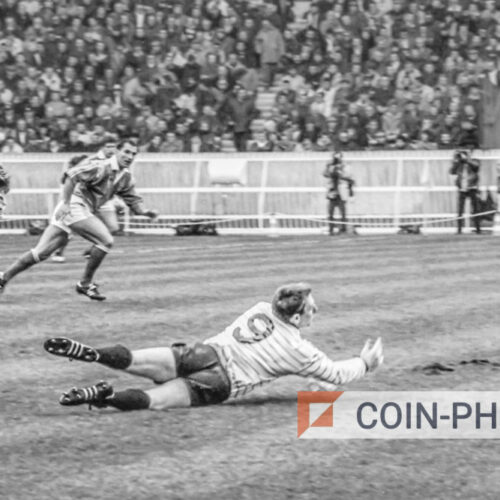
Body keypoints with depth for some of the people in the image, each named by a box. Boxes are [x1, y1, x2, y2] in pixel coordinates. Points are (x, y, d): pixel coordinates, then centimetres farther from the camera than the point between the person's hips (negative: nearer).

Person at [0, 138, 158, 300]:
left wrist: (144, 211, -3)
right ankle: (85, 284, -3)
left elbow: (133, 200, 18)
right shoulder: (102, 167, -14)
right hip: (74, 206, -8)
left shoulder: (125, 176, 13)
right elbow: (72, 176, -20)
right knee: (105, 240, -14)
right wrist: (66, 203, -24)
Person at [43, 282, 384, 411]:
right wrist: (366, 364, 34)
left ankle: (89, 353, -32)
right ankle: (106, 396, -48)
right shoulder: (299, 351, 5)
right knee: (152, 400, -23)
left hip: (205, 352, 5)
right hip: (217, 386, -5)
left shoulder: (261, 309, 21)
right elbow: (337, 375, 13)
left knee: (132, 361, -7)